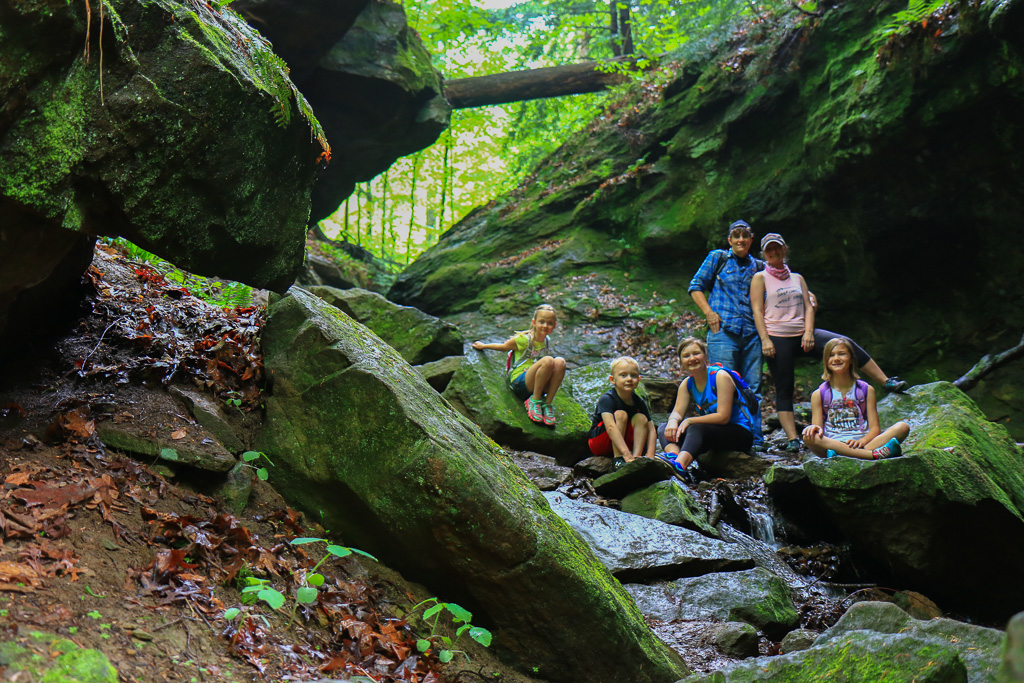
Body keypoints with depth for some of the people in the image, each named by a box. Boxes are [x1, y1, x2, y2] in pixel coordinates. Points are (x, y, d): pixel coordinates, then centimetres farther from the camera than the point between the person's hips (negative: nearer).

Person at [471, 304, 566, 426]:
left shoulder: (546, 341, 11)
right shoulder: (524, 339, -6)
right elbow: (503, 347, 11)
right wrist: (483, 346, 21)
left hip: (540, 387, 5)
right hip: (519, 382, -5)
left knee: (560, 361, -22)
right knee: (548, 360, -31)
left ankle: (548, 404, -18)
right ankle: (534, 401, -17)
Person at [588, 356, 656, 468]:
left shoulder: (639, 403, -6)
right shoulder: (607, 399, -24)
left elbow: (650, 429, -9)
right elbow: (611, 427, -37)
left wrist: (650, 455, -26)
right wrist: (626, 453, -47)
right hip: (599, 443, -5)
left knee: (641, 418, -14)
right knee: (620, 414, -26)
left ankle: (637, 456, -25)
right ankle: (618, 460, -30)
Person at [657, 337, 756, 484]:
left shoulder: (720, 376, -15)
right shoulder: (687, 383, 6)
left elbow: (723, 417, -21)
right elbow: (677, 411, -2)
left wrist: (690, 421, -26)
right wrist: (673, 421, -26)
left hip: (740, 434, -7)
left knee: (696, 429, -36)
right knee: (665, 430, -11)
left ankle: (679, 466, -62)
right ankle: (673, 456, -45)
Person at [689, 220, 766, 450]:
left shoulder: (758, 266, 18)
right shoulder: (718, 258, 9)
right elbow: (696, 286, 8)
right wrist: (709, 312, -5)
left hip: (751, 334, 3)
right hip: (723, 331, -3)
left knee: (752, 389, 2)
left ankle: (754, 440, 7)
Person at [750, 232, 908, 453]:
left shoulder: (797, 278, 18)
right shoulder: (760, 278, 5)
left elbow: (808, 307, 10)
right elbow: (757, 311, -4)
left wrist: (808, 332, -8)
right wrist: (765, 340, -16)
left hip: (802, 334, 4)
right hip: (777, 337, -4)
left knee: (847, 344, -12)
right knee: (783, 389, -6)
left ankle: (887, 382, -9)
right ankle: (792, 439, -6)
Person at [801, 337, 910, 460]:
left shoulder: (866, 390, 14)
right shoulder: (819, 394, 11)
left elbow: (875, 428, 6)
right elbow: (818, 430, 4)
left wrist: (862, 441, -17)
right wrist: (815, 429, -22)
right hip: (833, 444, -2)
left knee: (903, 427, -20)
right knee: (808, 437, -34)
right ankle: (875, 454, -43)